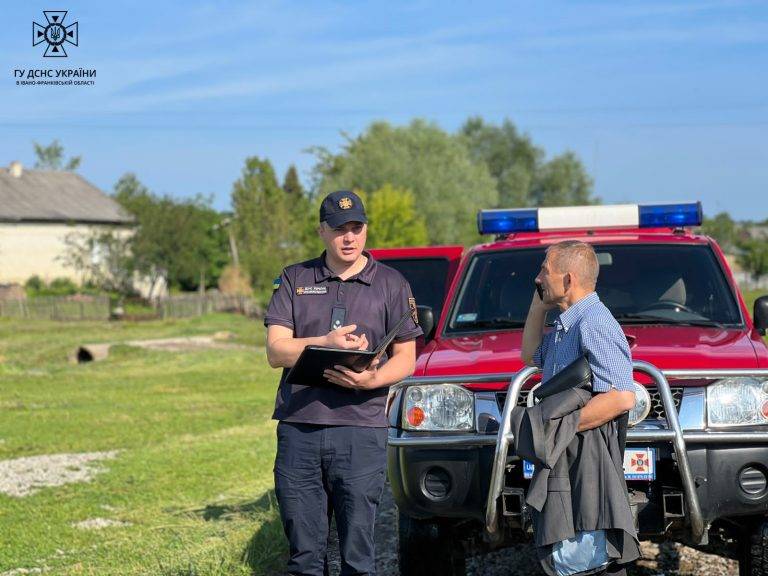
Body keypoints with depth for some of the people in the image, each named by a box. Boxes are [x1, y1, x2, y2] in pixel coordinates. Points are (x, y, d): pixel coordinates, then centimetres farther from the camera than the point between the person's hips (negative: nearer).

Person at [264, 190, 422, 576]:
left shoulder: (391, 284, 9)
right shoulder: (294, 280, 11)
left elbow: (406, 359, 6)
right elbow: (276, 352, 2)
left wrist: (372, 379, -15)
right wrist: (325, 343, -16)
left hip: (361, 430, -2)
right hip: (298, 426, 2)